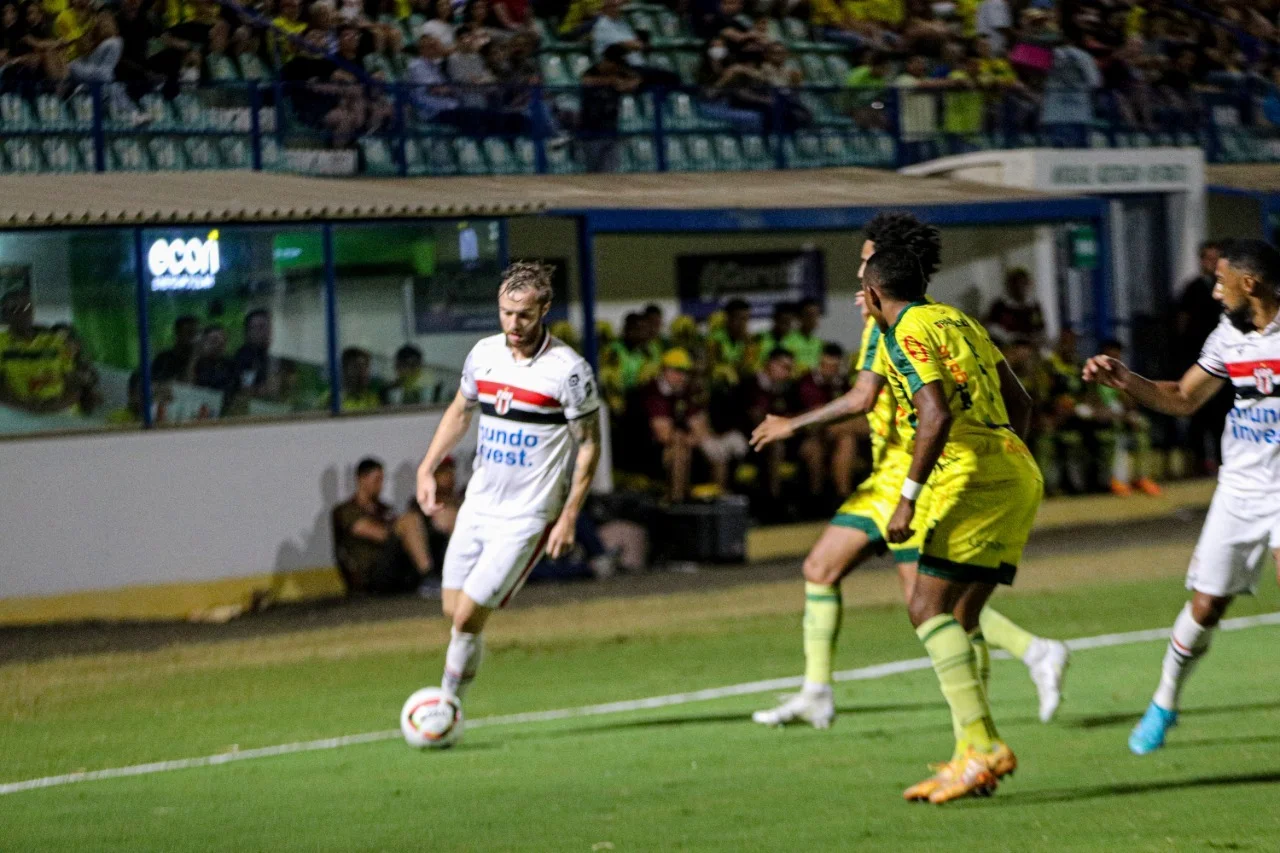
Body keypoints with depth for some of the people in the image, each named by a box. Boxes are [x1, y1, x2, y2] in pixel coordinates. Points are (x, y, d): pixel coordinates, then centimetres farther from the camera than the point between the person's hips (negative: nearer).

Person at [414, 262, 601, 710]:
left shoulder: (569, 371, -14)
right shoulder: (484, 354, 3)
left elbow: (589, 445, -9)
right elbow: (460, 411, 20)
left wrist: (568, 518, -13)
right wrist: (427, 468, 11)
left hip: (526, 517, -6)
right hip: (477, 505, 6)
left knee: (468, 617, -9)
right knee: (452, 609, 6)